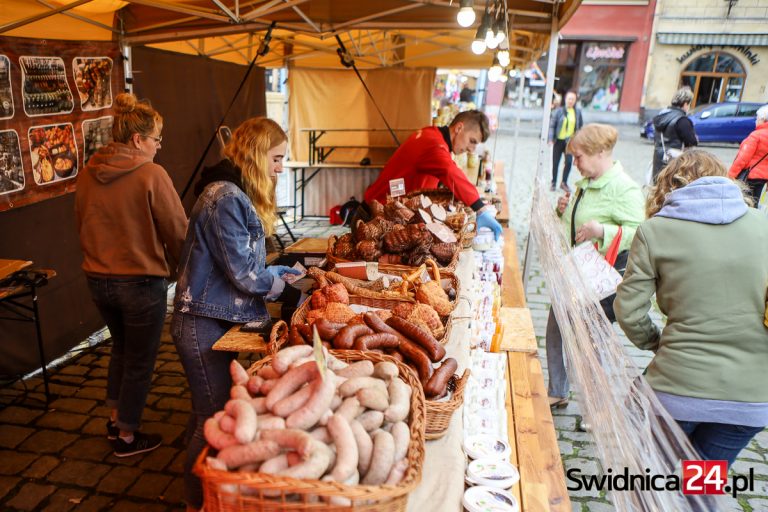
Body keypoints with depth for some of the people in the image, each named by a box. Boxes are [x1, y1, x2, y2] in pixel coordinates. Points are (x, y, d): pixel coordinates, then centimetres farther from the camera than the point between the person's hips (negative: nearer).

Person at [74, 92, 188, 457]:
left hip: (98, 279, 7)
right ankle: (127, 437, 26)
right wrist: (180, 268, 4)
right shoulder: (151, 175, -19)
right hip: (141, 281, -6)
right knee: (140, 359, 12)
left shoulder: (88, 174, 0)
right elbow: (178, 232, -15)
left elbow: (82, 225, 11)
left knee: (121, 346, 29)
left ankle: (115, 419, 40)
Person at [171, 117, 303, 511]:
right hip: (204, 325, -10)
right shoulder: (225, 197, -21)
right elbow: (243, 272, -21)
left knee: (208, 412, 21)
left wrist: (277, 272, 5)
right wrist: (284, 290, -8)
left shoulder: (235, 194, 12)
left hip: (217, 320, 10)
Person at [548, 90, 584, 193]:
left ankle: (564, 182, 6)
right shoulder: (559, 111, -5)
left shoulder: (578, 111, 2)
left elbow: (581, 126, 10)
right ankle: (553, 182, 22)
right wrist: (551, 139, -11)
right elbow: (552, 125, -4)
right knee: (555, 162, 7)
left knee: (569, 161, -10)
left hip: (570, 141, 1)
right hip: (559, 140, -1)